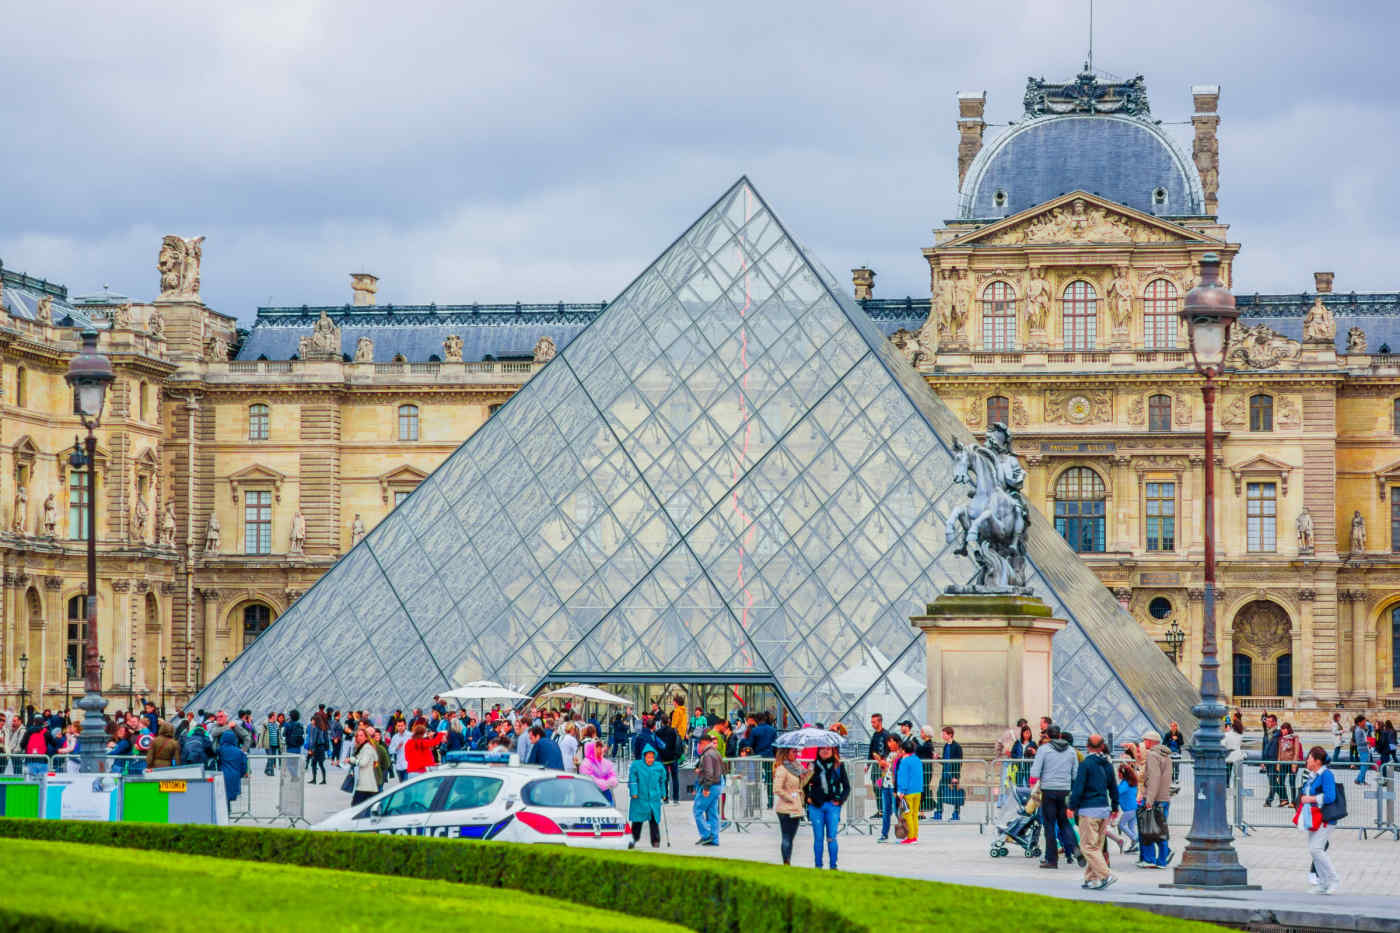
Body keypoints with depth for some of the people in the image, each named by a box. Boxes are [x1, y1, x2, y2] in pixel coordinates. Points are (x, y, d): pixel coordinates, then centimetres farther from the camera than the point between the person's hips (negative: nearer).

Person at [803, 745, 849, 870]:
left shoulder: (838, 766, 5)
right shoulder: (813, 766, 6)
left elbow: (847, 786, 11)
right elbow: (805, 784, 17)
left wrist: (840, 800, -1)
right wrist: (808, 797, 3)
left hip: (832, 805, -1)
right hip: (816, 806, 1)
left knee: (831, 837, -4)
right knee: (818, 837, 2)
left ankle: (833, 866, 2)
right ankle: (818, 866, 8)